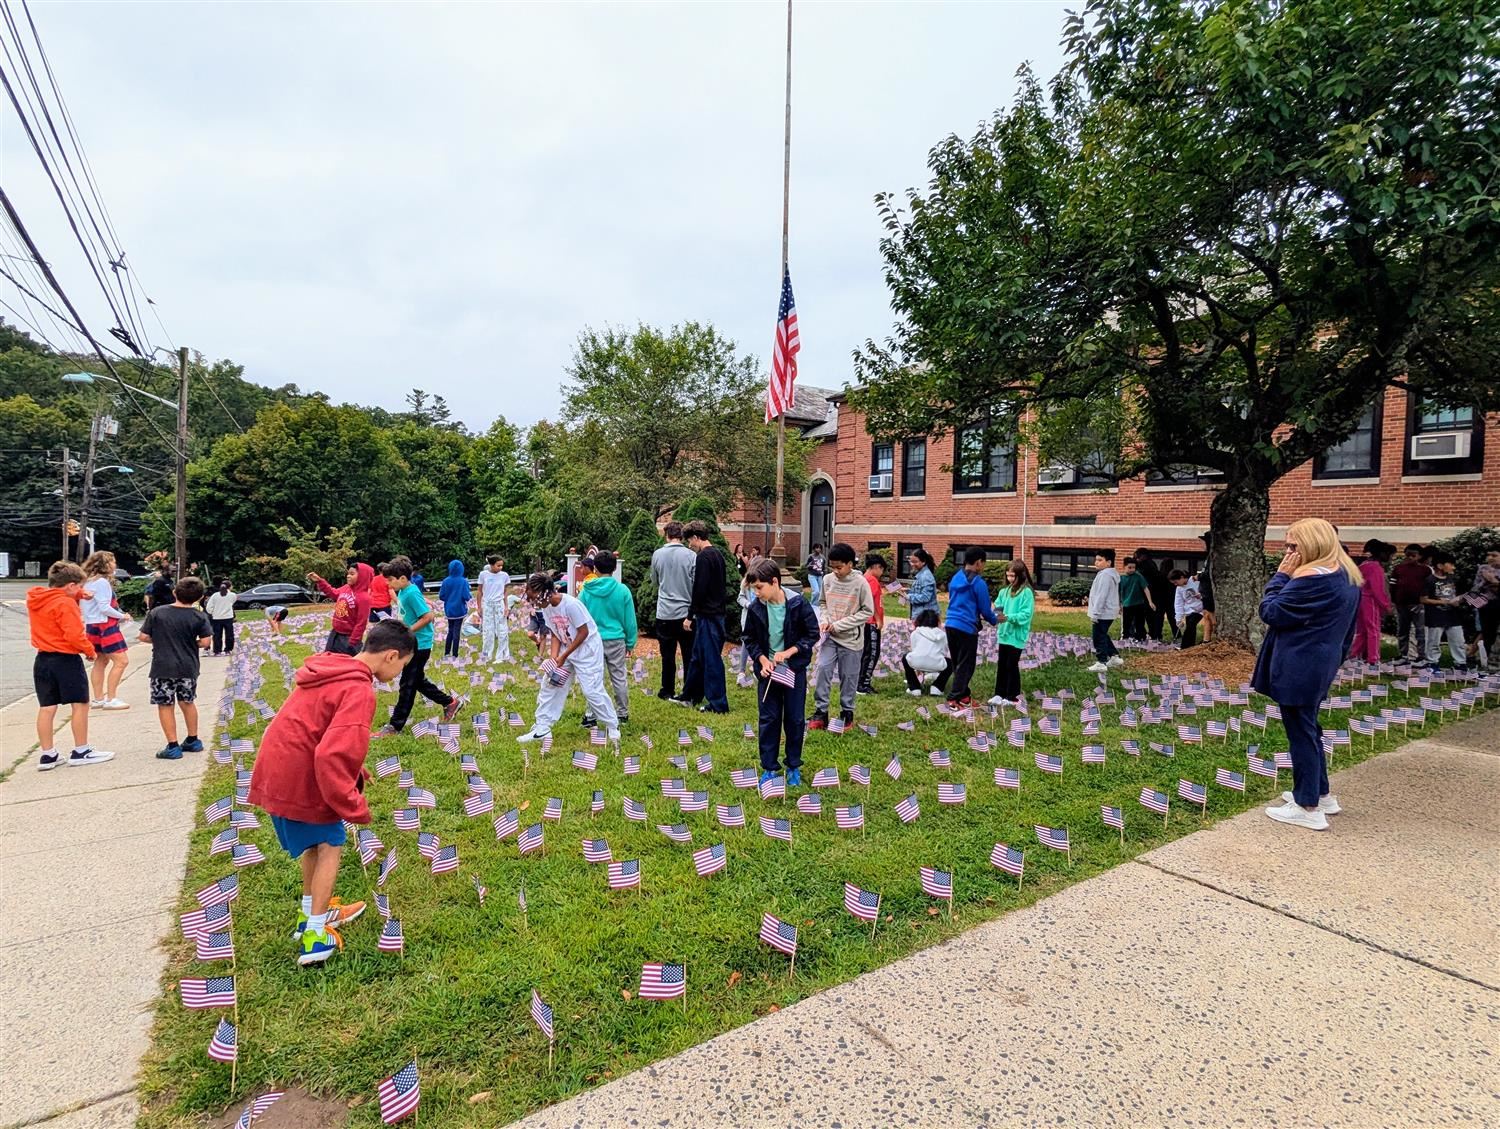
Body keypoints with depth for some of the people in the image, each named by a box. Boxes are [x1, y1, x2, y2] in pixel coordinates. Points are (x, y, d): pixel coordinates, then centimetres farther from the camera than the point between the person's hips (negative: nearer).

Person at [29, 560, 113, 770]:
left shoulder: (34, 599, 7)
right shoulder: (65, 604, -18)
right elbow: (75, 635, -23)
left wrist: (78, 595, 8)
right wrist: (90, 650, -7)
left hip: (42, 659, 8)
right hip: (66, 660, -8)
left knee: (46, 707, 10)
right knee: (80, 704, 2)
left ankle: (48, 754, 14)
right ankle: (81, 751, 7)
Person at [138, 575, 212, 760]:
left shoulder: (157, 612, -5)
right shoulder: (199, 617, -5)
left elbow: (144, 637, -3)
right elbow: (205, 642, -8)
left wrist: (160, 640, 15)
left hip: (163, 668, -2)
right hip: (188, 667, 2)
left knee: (165, 705, 6)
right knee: (188, 702, 18)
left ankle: (173, 747, 5)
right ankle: (193, 741, 27)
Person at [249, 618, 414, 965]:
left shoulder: (330, 669, 6)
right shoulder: (359, 692, -24)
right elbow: (331, 757, -30)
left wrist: (355, 772, 14)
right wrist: (356, 807, -20)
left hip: (275, 772, 9)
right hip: (301, 781, -9)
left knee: (314, 842, 23)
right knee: (331, 845, 8)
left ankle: (311, 913, 38)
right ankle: (314, 937, 13)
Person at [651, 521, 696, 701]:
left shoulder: (657, 554, -4)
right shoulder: (691, 556, -9)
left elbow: (654, 581, 9)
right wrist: (693, 608, 7)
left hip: (665, 612, 1)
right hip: (686, 612, -1)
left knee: (668, 654, 10)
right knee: (689, 654, 9)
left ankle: (668, 691, 16)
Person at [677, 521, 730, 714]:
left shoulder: (704, 557, -15)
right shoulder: (718, 554, 14)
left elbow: (699, 590, -20)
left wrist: (690, 616, -13)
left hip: (708, 615, -10)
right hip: (717, 613, 10)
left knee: (711, 658, -3)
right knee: (697, 656, 18)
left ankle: (718, 703, 3)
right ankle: (691, 695, 29)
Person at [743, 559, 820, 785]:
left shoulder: (798, 604, -16)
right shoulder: (756, 608, -8)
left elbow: (812, 635, -8)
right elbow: (750, 639, 3)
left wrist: (788, 653, -17)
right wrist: (762, 660, -12)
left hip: (795, 670, -2)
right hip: (768, 670, 2)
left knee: (795, 719, 8)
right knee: (768, 719, 7)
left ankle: (793, 766, 25)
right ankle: (769, 766, 21)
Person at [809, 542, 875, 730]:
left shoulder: (861, 583, -13)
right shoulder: (827, 580, -1)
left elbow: (868, 611, -10)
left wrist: (840, 624, -14)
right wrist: (824, 620, -6)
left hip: (851, 639, -3)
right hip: (830, 637, 3)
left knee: (848, 677, 6)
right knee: (823, 670, -3)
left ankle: (847, 712, 23)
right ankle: (820, 712, 8)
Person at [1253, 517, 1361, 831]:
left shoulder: (1311, 579, -22)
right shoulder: (1346, 575, 10)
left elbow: (1270, 612, -17)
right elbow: (1347, 628, 18)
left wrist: (1281, 576, -11)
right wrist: (1335, 658, 26)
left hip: (1298, 668, -10)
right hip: (1320, 665, 10)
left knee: (1301, 732, 0)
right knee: (1308, 728, 21)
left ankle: (1308, 808, 9)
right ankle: (1320, 794, 32)